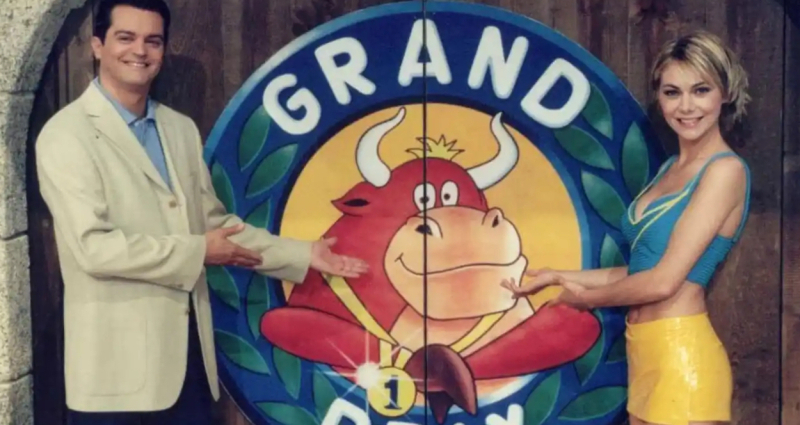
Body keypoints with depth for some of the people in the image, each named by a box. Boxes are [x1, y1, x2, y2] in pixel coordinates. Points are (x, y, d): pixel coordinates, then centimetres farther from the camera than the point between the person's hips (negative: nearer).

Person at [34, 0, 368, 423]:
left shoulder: (182, 129, 12)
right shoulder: (66, 135, -9)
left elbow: (213, 221, 15)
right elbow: (93, 246, -19)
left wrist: (302, 254, 8)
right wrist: (197, 252, -14)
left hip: (189, 347, 6)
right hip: (117, 358, -6)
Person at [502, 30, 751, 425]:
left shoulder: (725, 170, -13)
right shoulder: (670, 168, 14)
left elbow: (664, 280, -17)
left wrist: (587, 298, -3)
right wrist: (558, 277, 11)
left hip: (681, 355, -8)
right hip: (645, 350, 8)